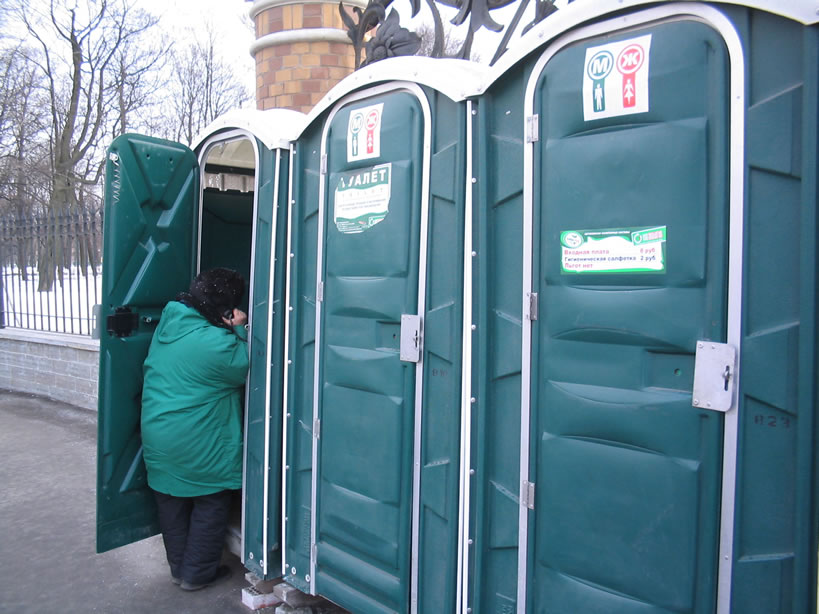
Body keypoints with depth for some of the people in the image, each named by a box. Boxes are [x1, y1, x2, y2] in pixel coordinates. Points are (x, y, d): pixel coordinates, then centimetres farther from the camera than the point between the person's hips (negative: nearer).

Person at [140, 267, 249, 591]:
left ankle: (179, 568, 35)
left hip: (157, 437, 8)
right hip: (198, 446, -8)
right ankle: (198, 573, 24)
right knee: (210, 506, 13)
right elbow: (246, 368, -11)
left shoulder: (167, 325, 1)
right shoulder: (216, 342, -25)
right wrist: (238, 330, -5)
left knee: (172, 504, 20)